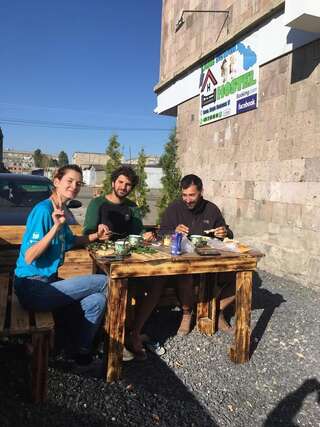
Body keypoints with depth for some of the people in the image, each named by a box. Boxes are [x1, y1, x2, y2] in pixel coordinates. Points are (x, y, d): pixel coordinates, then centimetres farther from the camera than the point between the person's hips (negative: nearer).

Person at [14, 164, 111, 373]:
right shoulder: (44, 210, -18)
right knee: (105, 282, -7)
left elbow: (70, 241, 23)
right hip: (33, 289, -8)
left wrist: (96, 235, 7)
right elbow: (29, 258, -22)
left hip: (47, 283, 8)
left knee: (96, 300, -3)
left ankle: (83, 356, 16)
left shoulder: (60, 210, 9)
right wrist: (56, 227, -30)